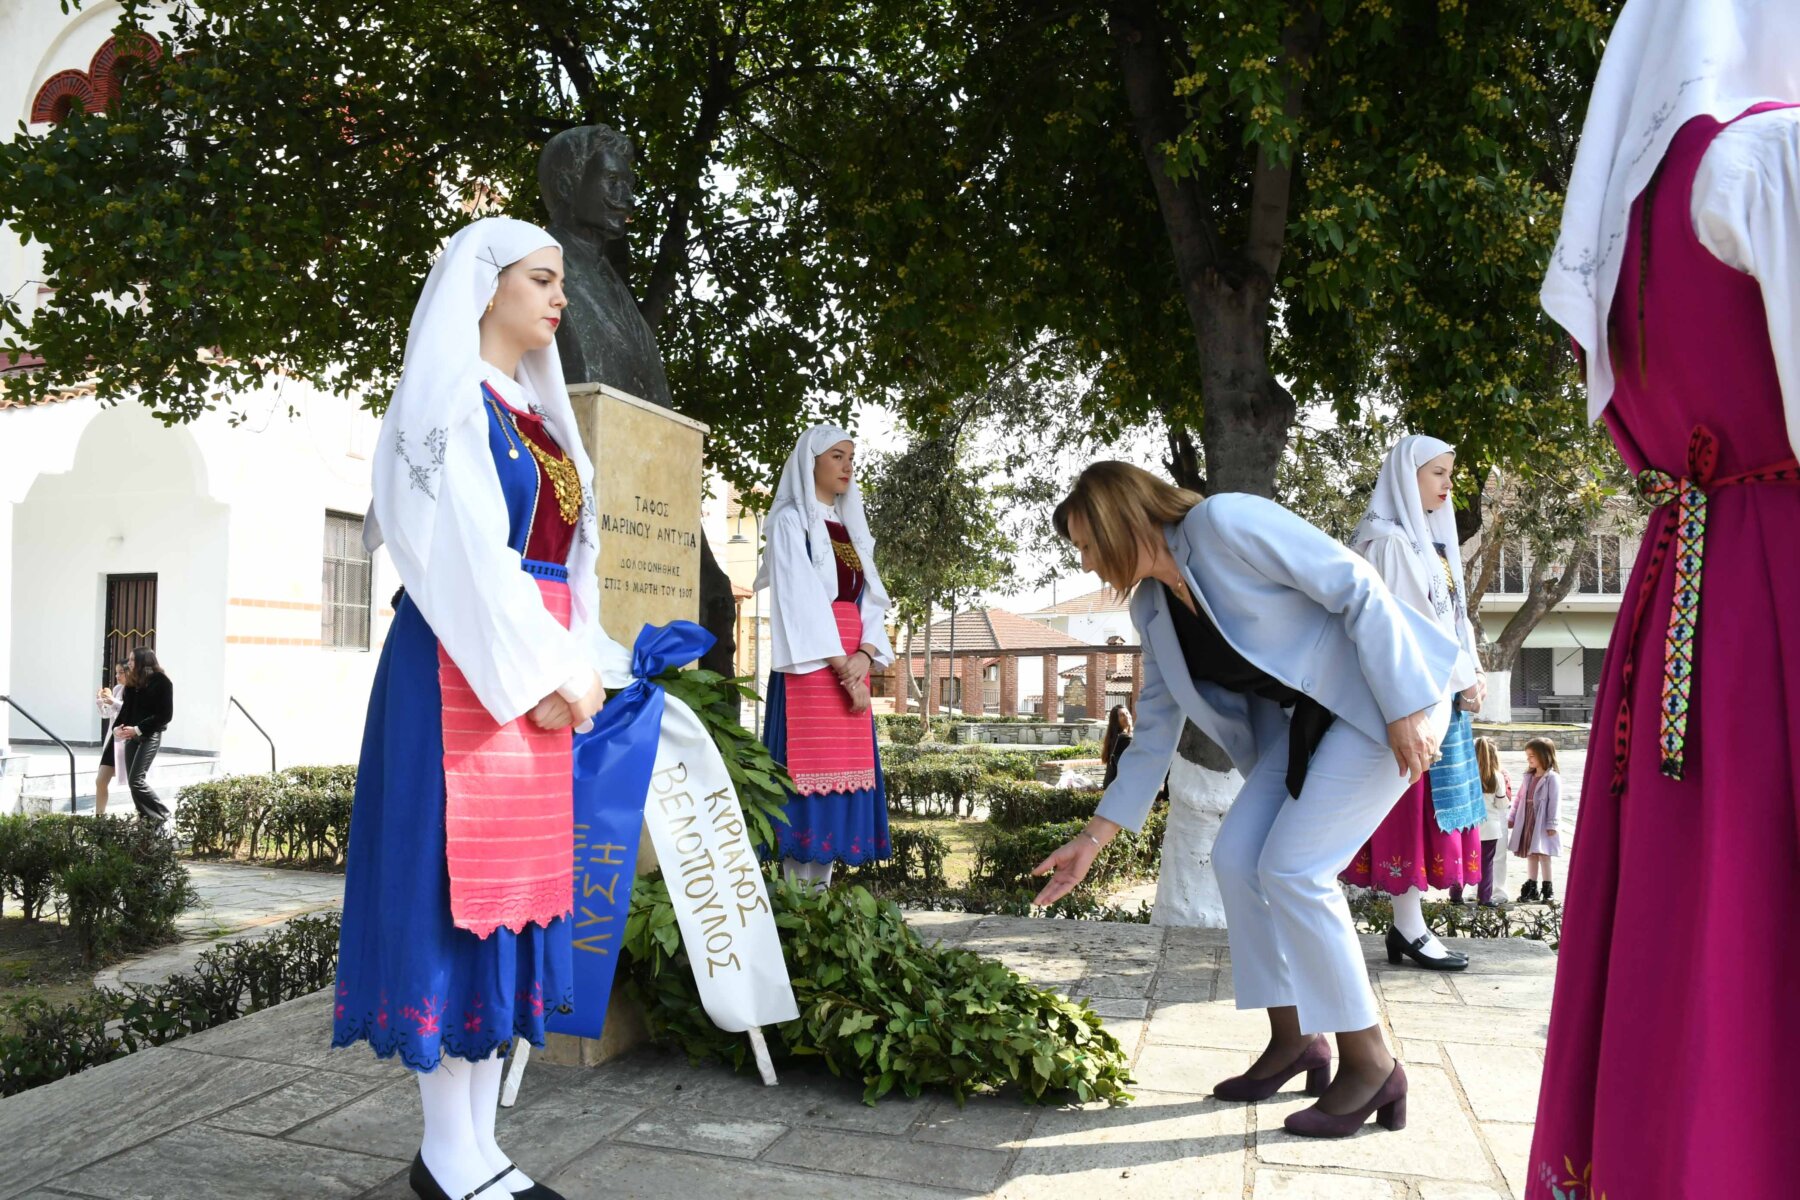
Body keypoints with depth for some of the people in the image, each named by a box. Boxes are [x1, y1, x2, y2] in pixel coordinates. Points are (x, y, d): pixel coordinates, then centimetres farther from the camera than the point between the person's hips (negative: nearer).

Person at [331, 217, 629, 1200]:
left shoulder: (535, 410, 20)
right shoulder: (449, 398, -5)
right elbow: (464, 553, -14)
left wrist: (584, 665, 6)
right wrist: (545, 674, -14)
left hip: (537, 671, 9)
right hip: (464, 672, -8)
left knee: (516, 882, 8)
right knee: (458, 880, -4)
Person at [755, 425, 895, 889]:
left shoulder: (851, 528, 20)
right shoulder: (791, 520, 0)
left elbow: (871, 598, 12)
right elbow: (802, 598, -11)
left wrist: (865, 655, -7)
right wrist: (842, 666, -16)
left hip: (852, 659, 7)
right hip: (811, 657, -7)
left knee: (844, 768, 3)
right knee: (810, 763, -9)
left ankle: (822, 886, 8)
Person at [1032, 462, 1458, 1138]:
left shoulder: (1226, 523, -20)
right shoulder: (1152, 608, 4)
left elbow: (1357, 587, -20)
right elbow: (1155, 731, 9)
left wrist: (1405, 708, -23)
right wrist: (1093, 839, 7)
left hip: (1384, 697, -8)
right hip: (1305, 718, 8)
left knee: (1292, 869, -14)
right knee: (1236, 858, -2)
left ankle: (1370, 1064, 2)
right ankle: (1293, 1037, 14)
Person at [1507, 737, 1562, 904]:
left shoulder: (1552, 778, -9)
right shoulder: (1529, 777, 13)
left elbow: (1554, 802, -13)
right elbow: (1520, 799, 15)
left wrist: (1551, 825, -16)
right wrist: (1512, 818, 13)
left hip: (1542, 824, -7)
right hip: (1527, 823, 7)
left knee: (1543, 855, -2)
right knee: (1530, 855, 10)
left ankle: (1548, 889, 9)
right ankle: (1531, 888, 17)